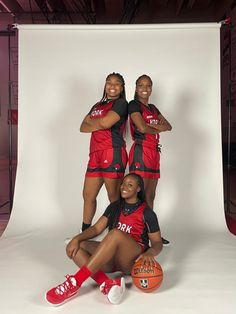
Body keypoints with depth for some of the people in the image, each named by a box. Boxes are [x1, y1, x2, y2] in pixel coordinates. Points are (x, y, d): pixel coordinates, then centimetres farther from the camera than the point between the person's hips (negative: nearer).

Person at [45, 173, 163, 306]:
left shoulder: (147, 213, -1)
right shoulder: (115, 207, 12)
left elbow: (158, 243, 0)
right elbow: (97, 229, 6)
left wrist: (149, 253, -24)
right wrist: (77, 238, -13)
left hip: (133, 260, -5)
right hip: (112, 259, 6)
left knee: (116, 234, -37)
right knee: (74, 247, -17)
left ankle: (75, 283, -39)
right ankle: (107, 284, -38)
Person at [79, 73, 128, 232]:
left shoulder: (121, 103, 2)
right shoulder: (97, 105, 24)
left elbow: (105, 122, -14)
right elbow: (83, 127, 13)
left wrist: (91, 122, 6)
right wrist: (99, 124, -4)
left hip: (113, 153, -7)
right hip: (95, 154, 8)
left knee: (114, 197, -3)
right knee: (88, 195, 11)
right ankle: (84, 232, 25)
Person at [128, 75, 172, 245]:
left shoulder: (153, 108, 23)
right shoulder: (134, 105, 0)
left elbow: (169, 126, 14)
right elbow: (142, 127, -14)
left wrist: (152, 126, -5)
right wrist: (158, 129, 4)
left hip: (154, 153, 8)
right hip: (141, 152, -8)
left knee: (150, 196, 10)